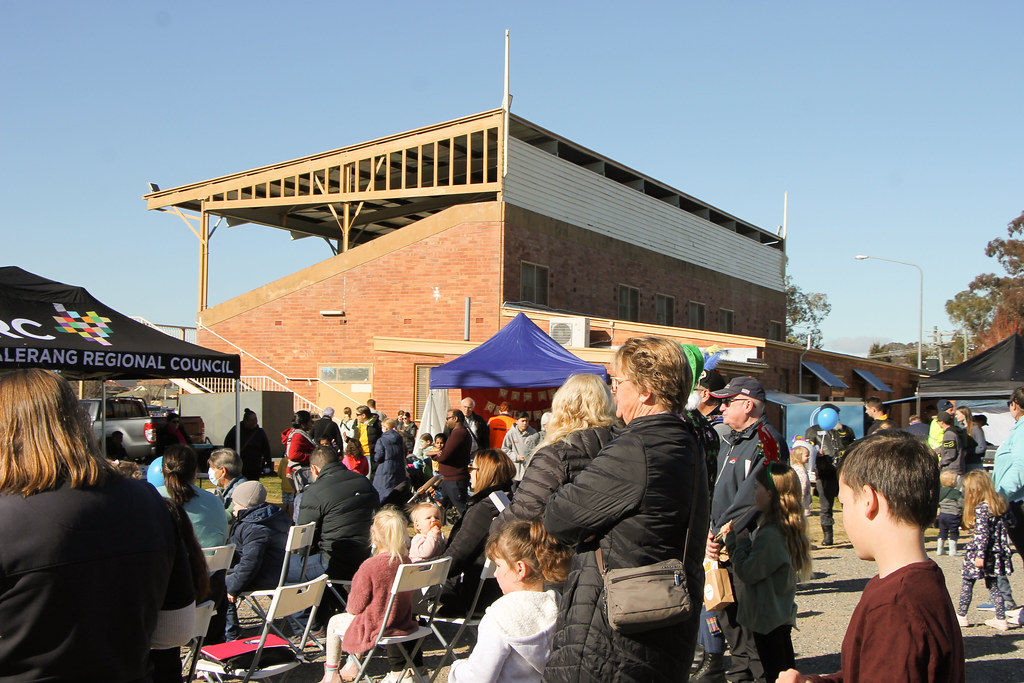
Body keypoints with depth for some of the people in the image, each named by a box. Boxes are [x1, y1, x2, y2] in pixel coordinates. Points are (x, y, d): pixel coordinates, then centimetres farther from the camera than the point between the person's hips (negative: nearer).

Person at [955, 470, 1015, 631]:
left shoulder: (981, 508, -18)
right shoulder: (998, 504, 7)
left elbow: (982, 534, -22)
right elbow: (1002, 530, 15)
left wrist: (980, 555, -22)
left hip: (978, 554, -7)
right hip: (995, 555, 7)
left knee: (967, 583, 5)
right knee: (993, 585, 14)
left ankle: (961, 615, 12)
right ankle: (1001, 619, 13)